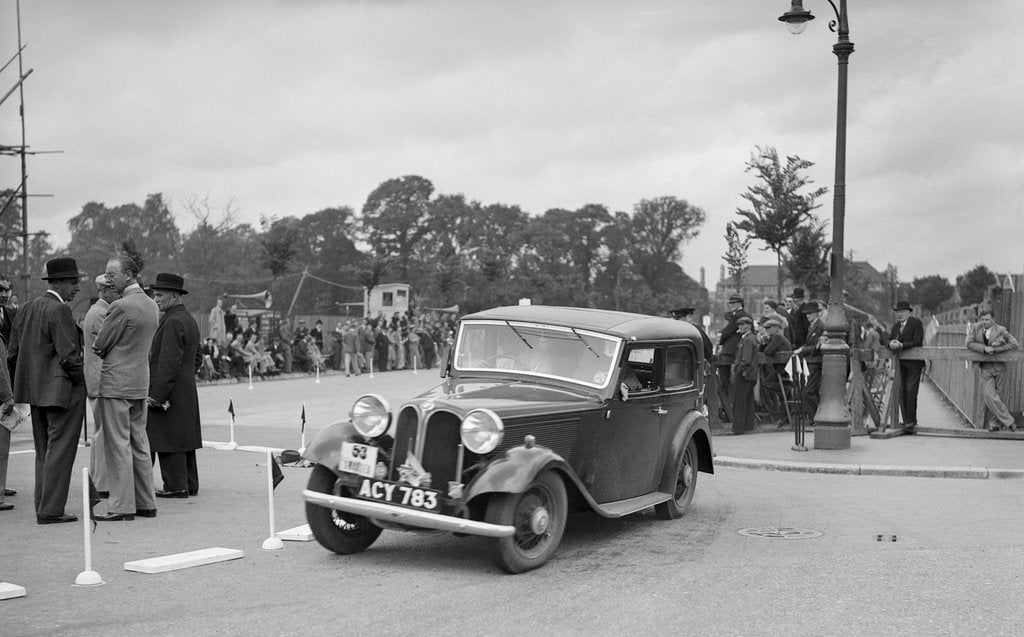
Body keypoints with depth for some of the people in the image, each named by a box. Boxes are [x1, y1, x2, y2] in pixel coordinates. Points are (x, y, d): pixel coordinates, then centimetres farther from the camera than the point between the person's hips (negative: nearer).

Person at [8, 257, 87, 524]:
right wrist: (81, 380, -7)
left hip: (36, 391, 9)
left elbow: (12, 353, 13)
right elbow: (68, 355, -21)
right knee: (60, 450, -3)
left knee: (44, 451, 15)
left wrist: (31, 377, 18)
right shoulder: (60, 310, -16)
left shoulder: (27, 308, 10)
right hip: (62, 390, -9)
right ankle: (51, 510, -2)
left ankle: (43, 507, 20)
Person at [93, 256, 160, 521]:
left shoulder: (121, 307, -17)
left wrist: (100, 347, 11)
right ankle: (145, 503, 17)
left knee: (118, 446, -3)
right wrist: (112, 349, 10)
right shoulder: (151, 305, 10)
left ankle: (122, 507, 0)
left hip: (116, 385, -8)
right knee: (139, 445, 12)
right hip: (141, 383, 8)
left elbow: (99, 346, -10)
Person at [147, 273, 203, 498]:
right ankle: (189, 484, 18)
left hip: (169, 393, -10)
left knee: (169, 441, -4)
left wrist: (156, 395, -21)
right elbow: (197, 358, 22)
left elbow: (168, 363, -22)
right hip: (187, 392, 10)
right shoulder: (189, 320, 15)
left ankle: (176, 486, -1)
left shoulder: (173, 322, -16)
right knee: (184, 439, 13)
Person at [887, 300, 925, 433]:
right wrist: (891, 344, -14)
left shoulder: (916, 323, -5)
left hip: (913, 363, -6)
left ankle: (910, 422, -9)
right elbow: (889, 340, 10)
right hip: (900, 363, 6)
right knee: (901, 391, 2)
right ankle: (906, 420, 9)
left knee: (910, 391, -11)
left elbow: (917, 342, -13)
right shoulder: (896, 326, 16)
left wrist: (901, 345, -21)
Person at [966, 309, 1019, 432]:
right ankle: (1008, 421, -3)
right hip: (985, 367, 0)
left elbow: (1014, 344, -5)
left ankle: (993, 424, 14)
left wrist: (995, 349, -12)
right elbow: (970, 343, -5)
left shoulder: (1001, 331, -1)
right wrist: (984, 348, -19)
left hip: (999, 367, 0)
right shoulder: (975, 329, 2)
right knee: (989, 396, -12)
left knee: (995, 394, 3)